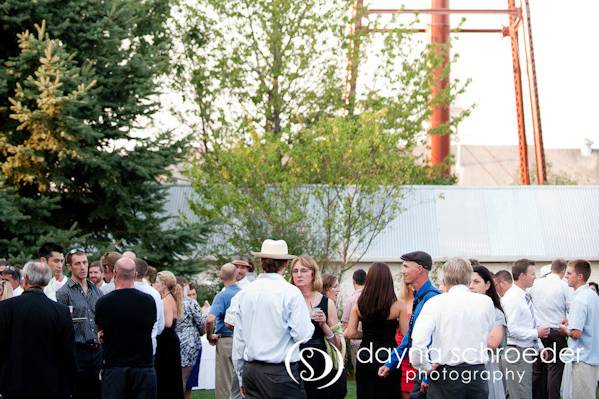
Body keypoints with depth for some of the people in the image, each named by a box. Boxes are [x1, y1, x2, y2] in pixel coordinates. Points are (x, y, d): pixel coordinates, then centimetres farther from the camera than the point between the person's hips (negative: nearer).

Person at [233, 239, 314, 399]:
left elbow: (238, 340, 10)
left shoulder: (244, 293, 6)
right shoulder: (291, 293, -9)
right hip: (282, 373, -5)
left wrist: (241, 378, 18)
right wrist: (311, 323, 9)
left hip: (251, 371, 5)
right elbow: (303, 336, -13)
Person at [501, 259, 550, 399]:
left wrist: (540, 346, 19)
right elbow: (512, 330, -23)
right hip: (516, 353, -10)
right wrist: (536, 333, -16)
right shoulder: (512, 298, -17)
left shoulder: (526, 297, 13)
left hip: (526, 352, 10)